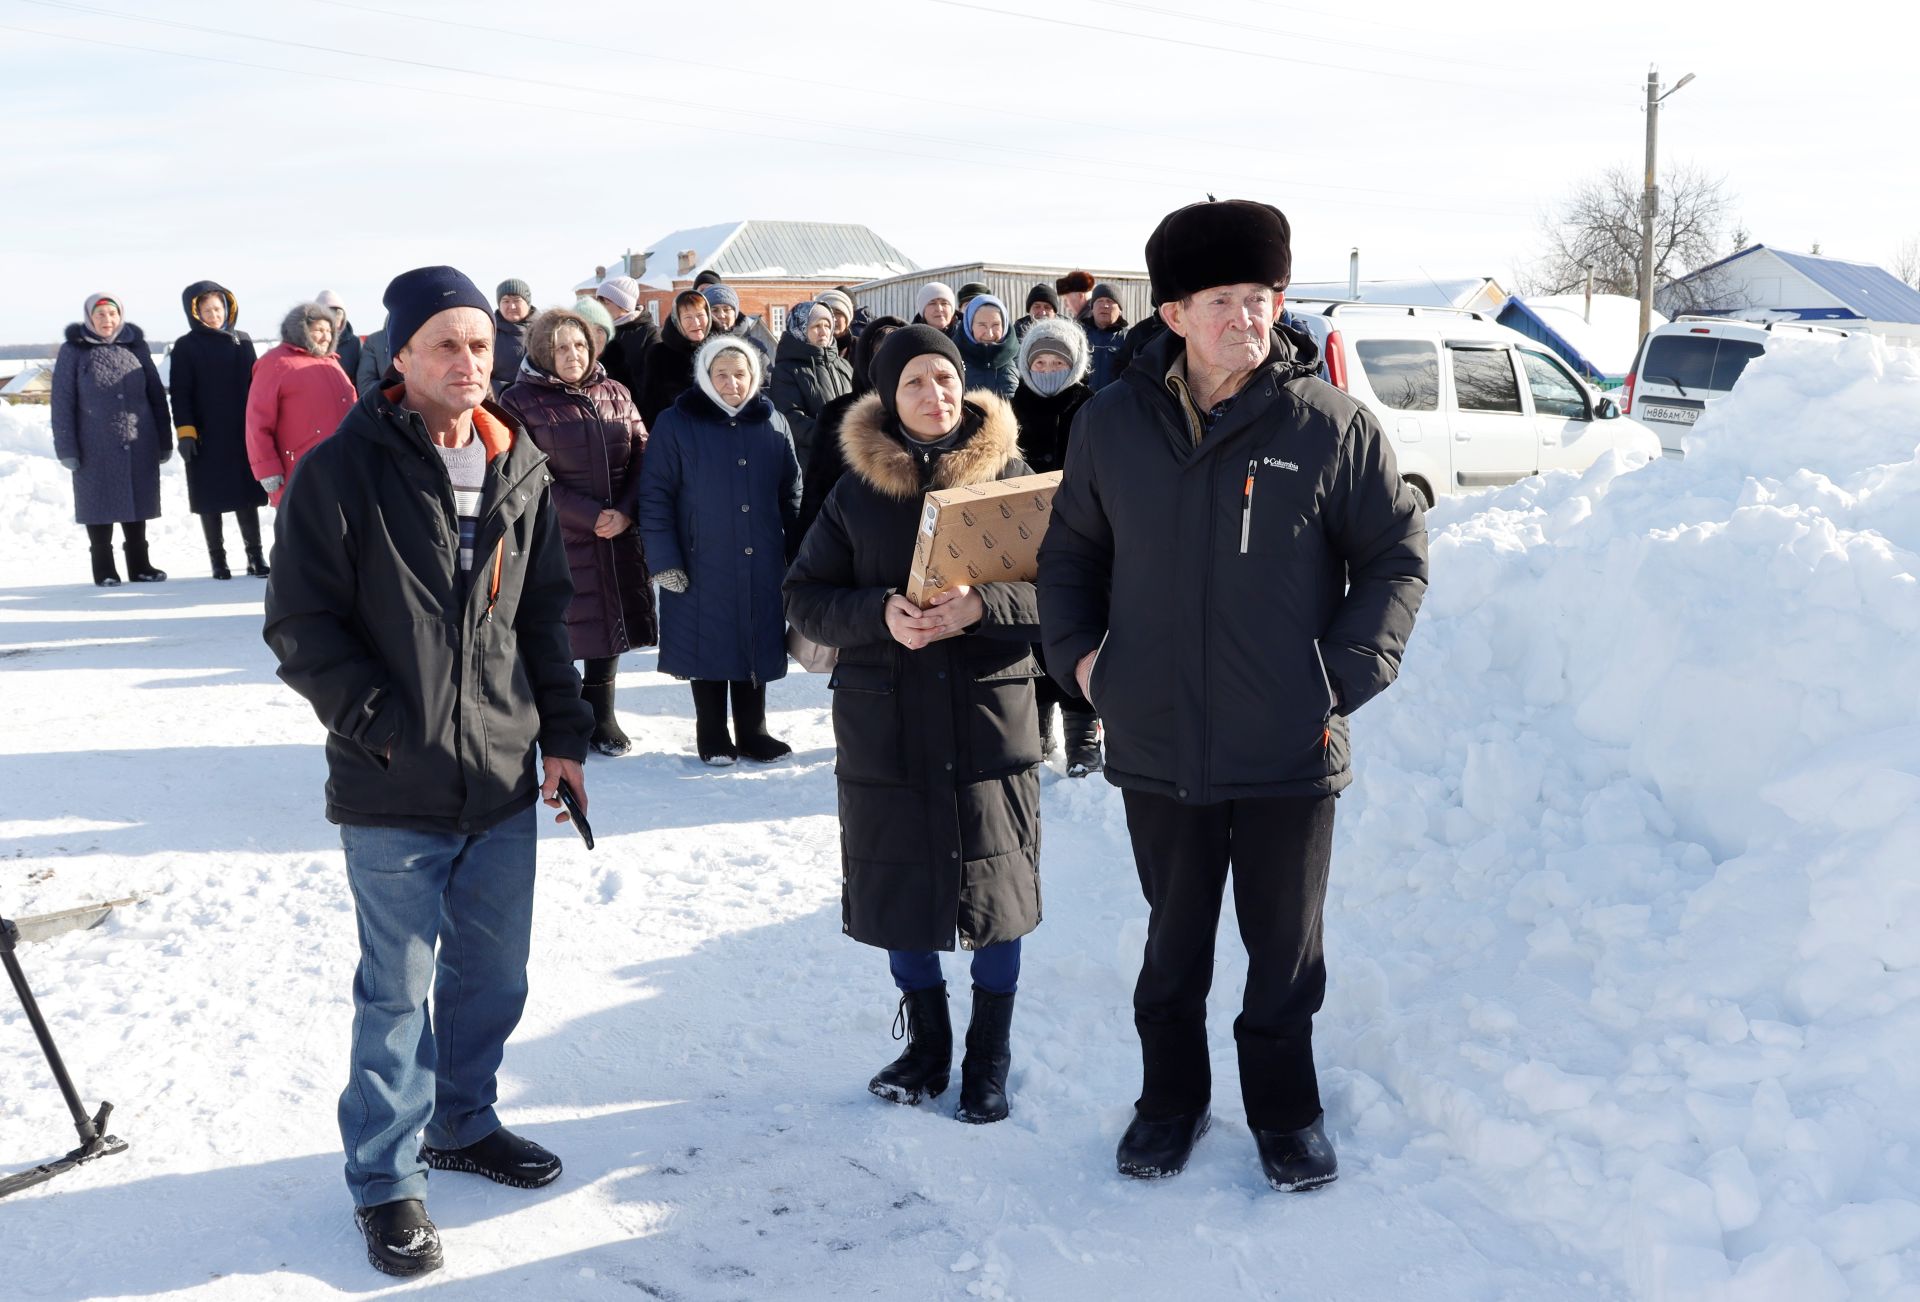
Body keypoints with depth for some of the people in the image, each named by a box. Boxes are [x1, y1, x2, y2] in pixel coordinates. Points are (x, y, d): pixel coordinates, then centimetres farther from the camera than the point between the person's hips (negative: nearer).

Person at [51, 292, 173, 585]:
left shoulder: (135, 345, 7)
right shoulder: (73, 351, -1)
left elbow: (156, 394, 9)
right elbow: (63, 402, -3)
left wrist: (165, 441, 6)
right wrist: (67, 448, -9)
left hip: (138, 445, 3)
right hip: (96, 448, -3)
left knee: (137, 504, 10)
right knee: (100, 505, 4)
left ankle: (139, 565, 20)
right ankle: (104, 569, 13)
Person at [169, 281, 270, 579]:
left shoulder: (243, 341, 9)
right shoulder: (186, 347, -1)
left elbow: (254, 385, 13)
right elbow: (180, 394, -4)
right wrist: (185, 432, -11)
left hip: (242, 434, 2)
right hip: (205, 438, -2)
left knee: (246, 497, 4)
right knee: (210, 500, 4)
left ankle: (255, 555, 10)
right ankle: (218, 559, 12)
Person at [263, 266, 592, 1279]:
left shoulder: (519, 470, 7)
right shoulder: (340, 471, -9)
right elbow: (300, 625, -8)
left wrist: (561, 735, 10)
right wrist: (382, 728, -14)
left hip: (504, 781, 5)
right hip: (394, 794, -5)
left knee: (493, 977, 17)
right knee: (398, 991, 5)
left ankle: (463, 1123, 39)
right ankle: (385, 1179, 21)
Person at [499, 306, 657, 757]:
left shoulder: (614, 394, 10)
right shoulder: (521, 402, -3)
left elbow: (642, 459, 7)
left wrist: (625, 512, -10)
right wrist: (590, 514, -16)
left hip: (617, 537, 4)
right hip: (555, 539, -4)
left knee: (611, 618, 10)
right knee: (557, 630, -2)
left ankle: (600, 714, 26)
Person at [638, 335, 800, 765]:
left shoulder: (772, 422, 6)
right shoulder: (676, 424, -4)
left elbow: (791, 491, 12)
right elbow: (655, 495, -5)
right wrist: (664, 560, -11)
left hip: (762, 565, 3)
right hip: (702, 564, -3)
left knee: (758, 644, 8)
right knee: (709, 648, 4)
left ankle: (753, 732, 22)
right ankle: (712, 736, 19)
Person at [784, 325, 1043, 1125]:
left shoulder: (1008, 473, 0)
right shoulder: (856, 489, 4)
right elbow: (804, 598, 2)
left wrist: (981, 607, -21)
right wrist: (880, 615, -17)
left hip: (991, 715, -1)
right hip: (885, 720, 2)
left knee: (996, 883, 5)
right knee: (900, 884, 10)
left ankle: (989, 1059, 23)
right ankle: (927, 1043, 30)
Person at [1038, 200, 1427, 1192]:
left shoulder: (1332, 426, -6)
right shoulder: (1114, 423, 1)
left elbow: (1399, 557, 1)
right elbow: (1070, 550, 14)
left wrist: (1347, 677, -7)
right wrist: (1077, 654, 0)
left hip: (1290, 752, -1)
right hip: (1157, 744, 2)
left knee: (1286, 947, 12)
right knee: (1174, 942, 18)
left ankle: (1285, 1113, 33)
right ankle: (1170, 1100, 37)